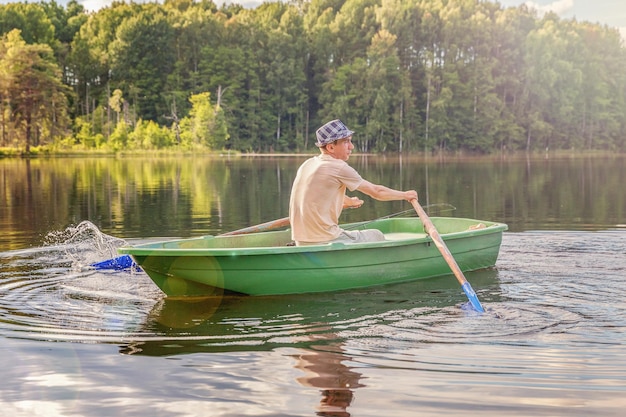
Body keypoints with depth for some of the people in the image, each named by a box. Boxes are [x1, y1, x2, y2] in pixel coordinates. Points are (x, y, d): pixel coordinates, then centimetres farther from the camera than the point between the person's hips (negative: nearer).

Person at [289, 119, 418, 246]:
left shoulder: (307, 165, 13)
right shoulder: (338, 167, -11)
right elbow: (376, 192, -3)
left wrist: (348, 201, 51)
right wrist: (405, 195, 12)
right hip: (325, 241, -8)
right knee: (377, 237, 9)